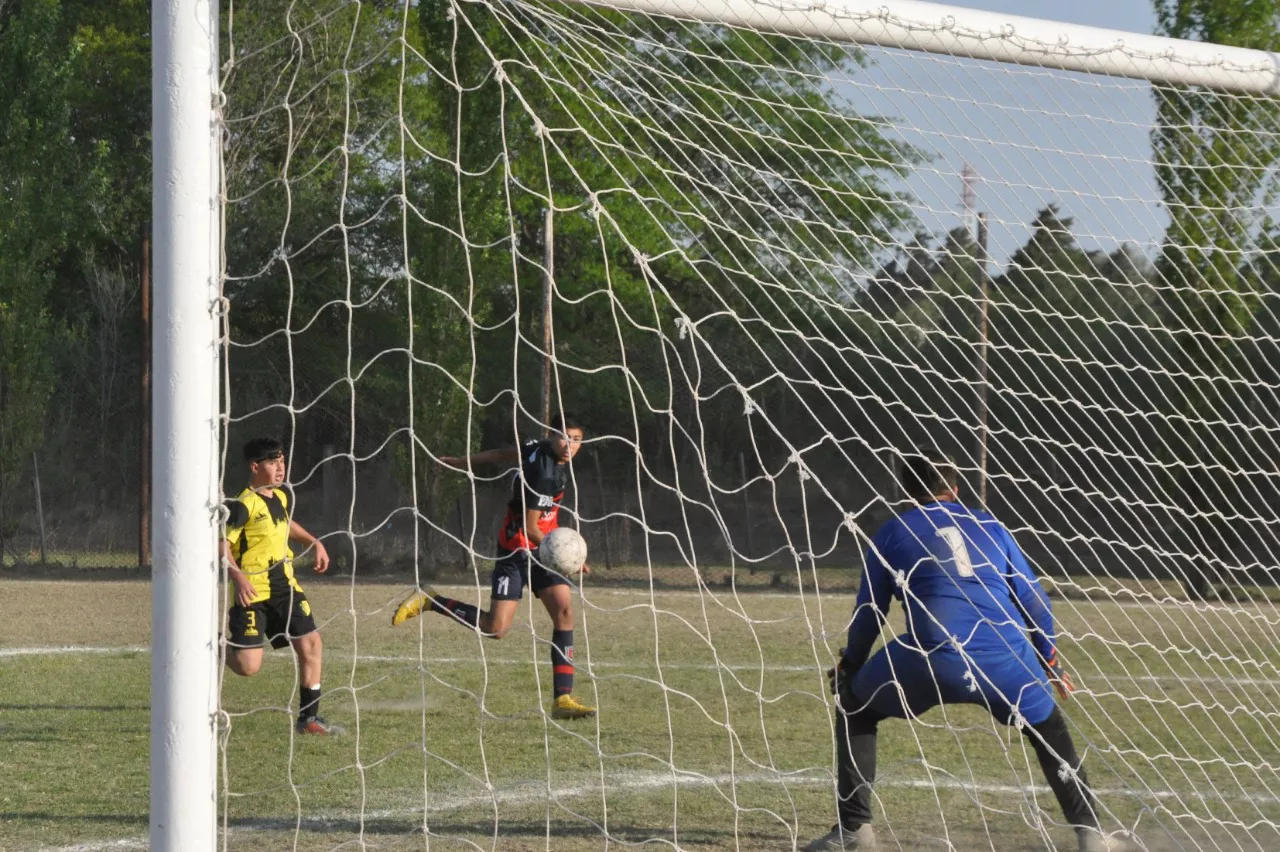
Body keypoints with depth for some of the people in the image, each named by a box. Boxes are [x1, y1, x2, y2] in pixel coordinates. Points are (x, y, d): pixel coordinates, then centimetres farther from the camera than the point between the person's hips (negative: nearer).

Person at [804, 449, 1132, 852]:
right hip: (1008, 659, 2)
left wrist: (850, 667, 35)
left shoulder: (891, 534, 18)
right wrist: (1050, 660, 36)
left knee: (854, 708, 22)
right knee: (1050, 732, 27)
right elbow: (1033, 600, 24)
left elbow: (869, 614, 20)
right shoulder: (989, 526, 24)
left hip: (934, 659, -2)